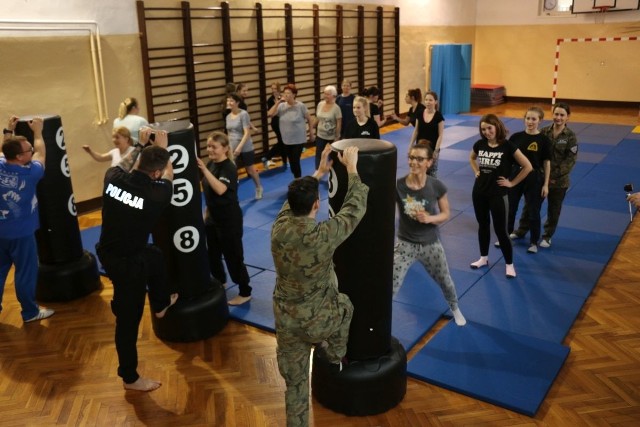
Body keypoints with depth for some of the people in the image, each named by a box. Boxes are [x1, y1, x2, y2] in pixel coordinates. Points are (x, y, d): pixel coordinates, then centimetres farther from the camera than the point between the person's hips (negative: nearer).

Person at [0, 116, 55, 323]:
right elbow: (41, 153, -2)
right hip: (21, 233, -6)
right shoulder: (29, 173, -20)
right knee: (26, 273, 7)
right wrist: (38, 132, 9)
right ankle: (30, 312, 19)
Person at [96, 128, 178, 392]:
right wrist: (162, 148, 11)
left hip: (109, 252, 7)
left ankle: (161, 304, 57)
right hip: (127, 263, -7)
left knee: (155, 256, 32)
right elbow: (168, 177, -1)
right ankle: (130, 377, 26)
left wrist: (141, 145, 22)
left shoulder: (114, 178, -12)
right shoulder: (156, 194, -25)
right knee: (128, 319, 8)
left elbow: (125, 165, 15)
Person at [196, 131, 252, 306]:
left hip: (230, 220, -8)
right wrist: (207, 213, 17)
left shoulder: (229, 168, -20)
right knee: (213, 254, 20)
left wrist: (204, 170, -41)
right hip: (213, 218, 8)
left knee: (233, 256, -1)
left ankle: (245, 292, 13)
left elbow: (220, 190, -38)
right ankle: (220, 284, 41)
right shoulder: (211, 164, 4)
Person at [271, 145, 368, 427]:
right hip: (319, 321, -3)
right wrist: (351, 167, 2)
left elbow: (294, 202, 10)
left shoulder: (279, 227, -12)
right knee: (344, 305, 32)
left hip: (286, 322, 3)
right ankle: (335, 357, 51)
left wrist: (319, 172, 18)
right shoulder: (324, 235, -26)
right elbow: (355, 208, -10)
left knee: (295, 383, 17)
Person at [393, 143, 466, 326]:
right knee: (390, 287, -9)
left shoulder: (437, 187, -15)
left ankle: (455, 309, 55)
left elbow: (446, 214, -4)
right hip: (405, 244, -1)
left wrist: (430, 218, -24)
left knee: (445, 281, 23)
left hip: (430, 244, 2)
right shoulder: (398, 186, -18)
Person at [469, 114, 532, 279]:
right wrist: (476, 172, 8)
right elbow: (472, 158, 22)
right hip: (479, 192, 4)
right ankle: (484, 258, 31)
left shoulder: (507, 146, -15)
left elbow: (527, 167, -11)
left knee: (500, 230, 0)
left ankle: (509, 264, 14)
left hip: (498, 194, -4)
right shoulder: (480, 144, -2)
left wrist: (512, 182, -8)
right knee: (483, 225, 16)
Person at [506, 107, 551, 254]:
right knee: (510, 208, 13)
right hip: (515, 176, 2)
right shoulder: (516, 137, -4)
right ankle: (506, 235, 32)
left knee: (533, 211, 7)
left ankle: (534, 242, 24)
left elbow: (546, 163, -4)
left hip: (534, 179, -2)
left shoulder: (543, 140, -9)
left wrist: (546, 184, -5)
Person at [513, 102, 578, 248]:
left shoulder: (570, 137, -9)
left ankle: (547, 236, 28)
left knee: (554, 209, 12)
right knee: (530, 204, 12)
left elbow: (571, 160, -11)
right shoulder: (544, 132, -3)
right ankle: (522, 230, 30)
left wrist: (555, 175, -17)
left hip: (559, 180, -2)